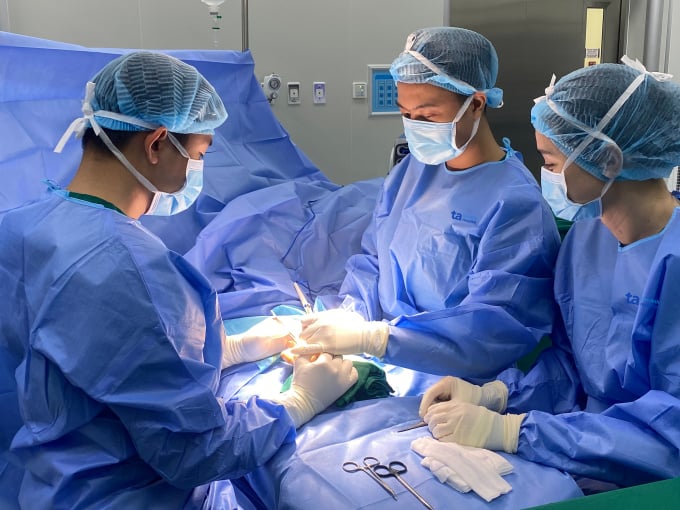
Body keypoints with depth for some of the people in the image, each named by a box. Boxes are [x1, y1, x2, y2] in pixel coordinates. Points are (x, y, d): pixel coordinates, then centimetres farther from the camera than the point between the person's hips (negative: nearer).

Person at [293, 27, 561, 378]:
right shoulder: (411, 169, 7)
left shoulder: (515, 205, -15)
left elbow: (495, 331, -23)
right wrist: (350, 315, -11)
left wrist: (370, 337, -29)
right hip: (378, 362, 6)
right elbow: (371, 259, 11)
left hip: (439, 381, -6)